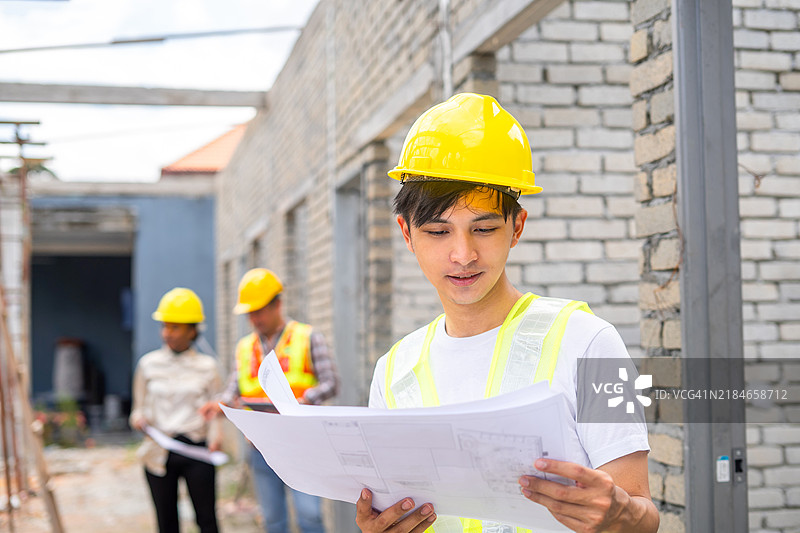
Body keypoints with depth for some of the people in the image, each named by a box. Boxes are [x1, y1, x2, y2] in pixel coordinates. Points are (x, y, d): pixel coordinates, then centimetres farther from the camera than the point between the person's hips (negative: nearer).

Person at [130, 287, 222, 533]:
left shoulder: (207, 365, 4)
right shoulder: (149, 363, 8)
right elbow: (139, 407, 12)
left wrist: (215, 435, -15)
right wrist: (138, 418, -10)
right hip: (159, 453, 1)